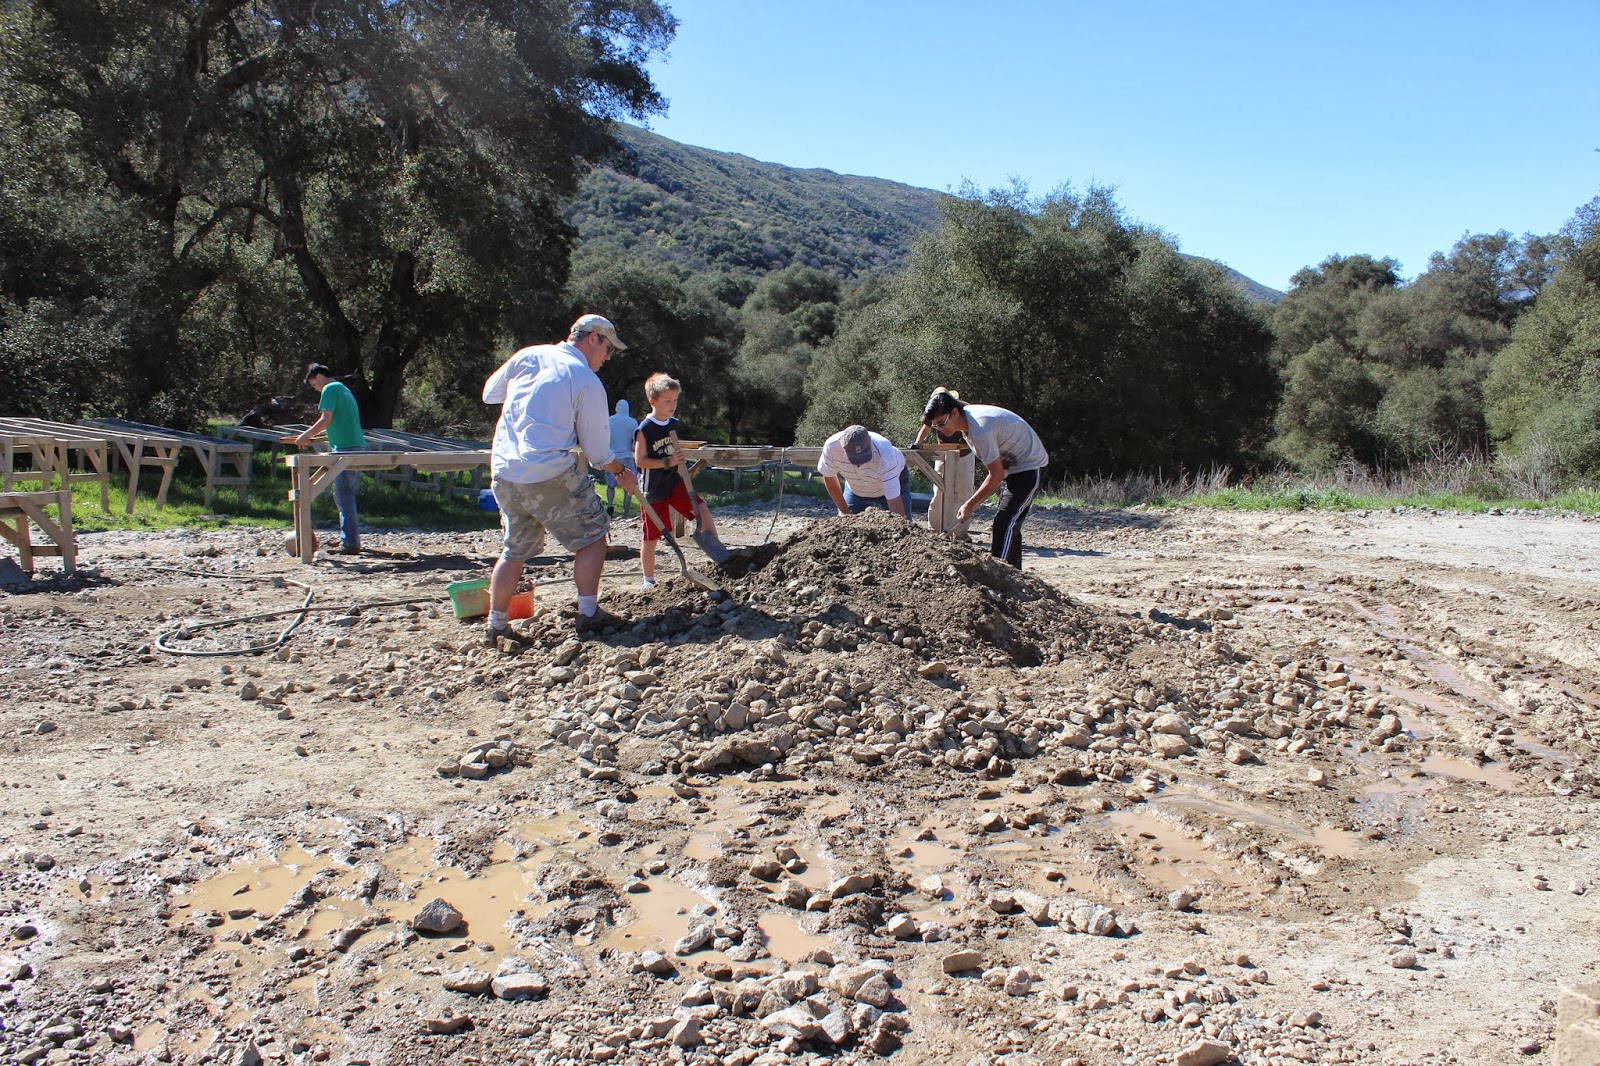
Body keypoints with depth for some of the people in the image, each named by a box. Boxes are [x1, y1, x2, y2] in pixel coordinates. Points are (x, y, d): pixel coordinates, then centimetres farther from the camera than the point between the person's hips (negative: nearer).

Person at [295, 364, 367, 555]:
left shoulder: (330, 389, -4)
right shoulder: (345, 389, 24)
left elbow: (326, 420, -13)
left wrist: (306, 435, -2)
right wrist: (314, 432, 28)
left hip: (345, 449, -9)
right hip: (359, 447, 9)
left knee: (344, 496, -8)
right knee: (347, 496, 15)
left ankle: (350, 543, -11)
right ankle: (351, 539, 19)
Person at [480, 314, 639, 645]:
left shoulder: (527, 356, 9)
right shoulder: (588, 383, -5)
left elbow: (489, 393, 22)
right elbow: (598, 451, -1)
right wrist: (621, 472, 17)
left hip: (504, 472, 6)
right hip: (551, 475, -6)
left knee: (515, 549, 17)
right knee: (592, 534, 11)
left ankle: (496, 626, 18)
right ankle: (588, 614, 10)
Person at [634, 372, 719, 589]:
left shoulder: (674, 424, 5)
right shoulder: (645, 429, -14)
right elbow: (640, 460, -18)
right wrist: (667, 462, -23)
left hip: (675, 482, 5)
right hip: (654, 488, -5)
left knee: (702, 509, -15)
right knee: (650, 536, 3)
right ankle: (648, 579, 15)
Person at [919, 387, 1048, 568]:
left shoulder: (980, 430, -31)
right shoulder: (967, 416, -2)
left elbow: (997, 475, -27)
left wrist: (969, 506, -20)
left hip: (1029, 467, -10)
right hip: (1012, 468, 10)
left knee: (1004, 525, -17)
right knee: (1010, 526, 13)